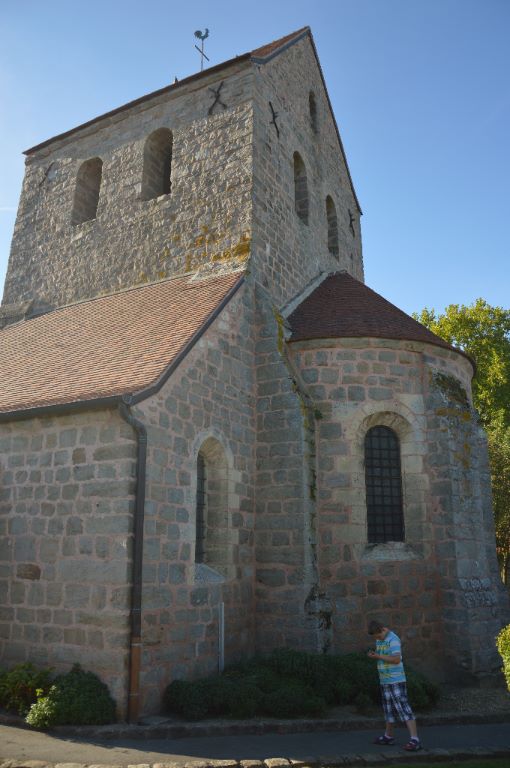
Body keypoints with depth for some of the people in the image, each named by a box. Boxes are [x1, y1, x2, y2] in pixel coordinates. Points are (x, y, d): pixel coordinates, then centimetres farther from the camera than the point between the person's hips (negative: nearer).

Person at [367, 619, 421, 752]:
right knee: (389, 709, 19)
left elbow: (396, 660, -25)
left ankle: (414, 740, -14)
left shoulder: (393, 640, -18)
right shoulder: (379, 640, 11)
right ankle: (388, 736, 32)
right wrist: (373, 655, -3)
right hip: (385, 680, 9)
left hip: (396, 680, -9)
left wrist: (378, 656, -21)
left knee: (403, 708, -13)